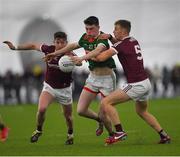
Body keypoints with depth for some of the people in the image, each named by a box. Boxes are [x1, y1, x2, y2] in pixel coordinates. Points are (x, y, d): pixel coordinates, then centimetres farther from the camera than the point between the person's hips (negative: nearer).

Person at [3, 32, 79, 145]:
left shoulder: (69, 55, -24)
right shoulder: (49, 50, -14)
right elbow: (34, 46, 3)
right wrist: (15, 47, 7)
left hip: (64, 89, -1)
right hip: (49, 86, 1)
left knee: (68, 116, 11)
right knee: (41, 109, -21)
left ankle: (70, 134, 42)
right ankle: (38, 131, 6)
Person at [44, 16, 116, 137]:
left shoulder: (103, 39, -20)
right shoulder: (85, 38, 3)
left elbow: (97, 51, -42)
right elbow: (74, 45, 24)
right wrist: (55, 53, 28)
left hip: (106, 78, -7)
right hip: (92, 77, 7)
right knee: (81, 110, 1)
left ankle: (112, 135, 19)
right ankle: (100, 121, 30)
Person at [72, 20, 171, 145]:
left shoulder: (121, 45, -12)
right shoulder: (134, 42, 11)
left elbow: (101, 57, -20)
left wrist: (82, 58, -6)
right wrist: (110, 37, 16)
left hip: (136, 85, -9)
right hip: (146, 83, 9)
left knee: (106, 103, -8)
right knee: (142, 112, 30)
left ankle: (120, 132, -13)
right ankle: (164, 136, 27)